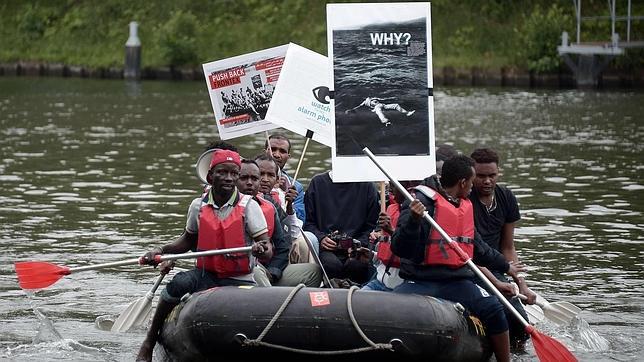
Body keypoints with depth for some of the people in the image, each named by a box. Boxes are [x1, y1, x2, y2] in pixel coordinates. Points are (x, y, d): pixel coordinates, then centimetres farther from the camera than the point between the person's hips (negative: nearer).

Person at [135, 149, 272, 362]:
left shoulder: (249, 206, -7)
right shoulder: (198, 206, 4)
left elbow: (268, 251, -9)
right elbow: (189, 241, 22)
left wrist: (261, 250, -34)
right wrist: (161, 251, 5)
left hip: (240, 282, -2)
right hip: (205, 275, 2)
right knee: (180, 283, -30)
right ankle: (148, 343, -18)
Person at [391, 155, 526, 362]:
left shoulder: (465, 207, 18)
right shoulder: (421, 203, -8)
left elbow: (476, 246, 33)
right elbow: (400, 249, -16)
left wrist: (505, 267, 43)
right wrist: (413, 220, -32)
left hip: (457, 281, 5)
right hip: (420, 281, -5)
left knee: (493, 308, -19)